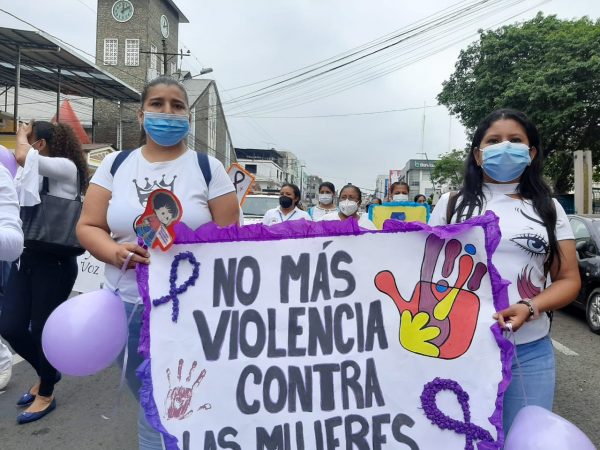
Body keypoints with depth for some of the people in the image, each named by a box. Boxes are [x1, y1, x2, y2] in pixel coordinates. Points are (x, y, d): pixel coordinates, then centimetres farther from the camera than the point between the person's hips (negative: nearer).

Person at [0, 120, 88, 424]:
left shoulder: (66, 168, -9)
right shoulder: (31, 172, 14)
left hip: (54, 262, -7)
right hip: (26, 257, 7)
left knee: (42, 329, 4)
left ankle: (46, 395, 27)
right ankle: (45, 373, 34)